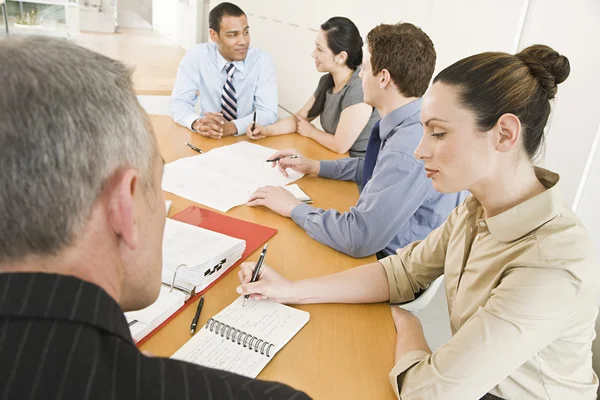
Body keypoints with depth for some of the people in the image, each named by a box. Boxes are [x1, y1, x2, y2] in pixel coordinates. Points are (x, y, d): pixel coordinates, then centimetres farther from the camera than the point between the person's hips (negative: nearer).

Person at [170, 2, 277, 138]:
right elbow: (178, 101, -7)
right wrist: (197, 123, -29)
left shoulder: (262, 60, -9)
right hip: (208, 140, 2)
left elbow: (268, 113, -14)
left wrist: (231, 127, -31)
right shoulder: (195, 56, -7)